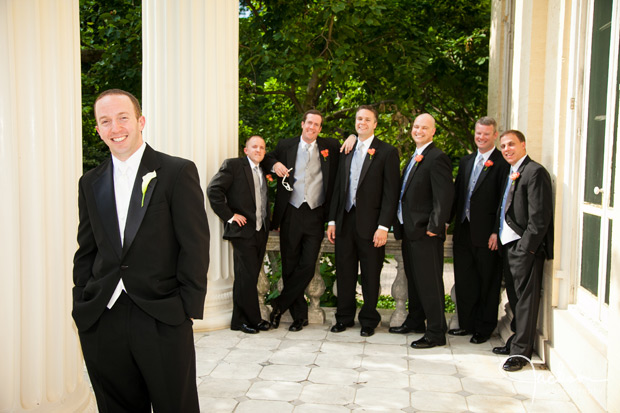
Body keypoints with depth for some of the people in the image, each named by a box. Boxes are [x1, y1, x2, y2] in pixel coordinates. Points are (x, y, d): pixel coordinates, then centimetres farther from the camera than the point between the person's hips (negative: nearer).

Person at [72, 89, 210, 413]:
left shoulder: (178, 172, -3)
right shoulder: (90, 183, 12)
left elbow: (194, 246, -7)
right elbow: (86, 251, 14)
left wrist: (188, 309, -11)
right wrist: (82, 308, 6)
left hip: (164, 322, -4)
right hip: (101, 322, 4)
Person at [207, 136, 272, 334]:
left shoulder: (263, 171, 18)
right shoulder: (233, 165, -3)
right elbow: (213, 190, -11)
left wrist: (270, 223, 8)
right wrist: (229, 215, -12)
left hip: (261, 231, 6)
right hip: (243, 230, -6)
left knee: (249, 278, 9)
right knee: (247, 277, -5)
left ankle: (241, 320, 17)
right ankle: (253, 320, 7)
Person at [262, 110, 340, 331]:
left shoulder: (330, 146, 8)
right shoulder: (286, 145, 8)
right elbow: (267, 158, 20)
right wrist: (274, 165, -2)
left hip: (315, 216, 0)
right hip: (291, 214, 1)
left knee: (307, 266, -6)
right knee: (290, 267, 6)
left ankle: (279, 305, 13)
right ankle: (299, 315, 20)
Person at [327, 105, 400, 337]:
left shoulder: (387, 152, -3)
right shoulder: (347, 151, 13)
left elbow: (390, 193, -8)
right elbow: (338, 187, 14)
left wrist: (383, 226, -15)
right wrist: (332, 220, 9)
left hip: (369, 222, -4)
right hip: (345, 220, 5)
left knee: (370, 274, 6)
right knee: (344, 272, 11)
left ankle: (369, 320, 21)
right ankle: (345, 316, 25)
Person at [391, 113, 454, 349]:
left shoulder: (437, 158, -13)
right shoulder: (414, 158, 17)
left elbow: (444, 196, -20)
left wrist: (434, 227, -21)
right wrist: (401, 223, 14)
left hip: (425, 233, -10)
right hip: (409, 230, 10)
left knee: (429, 283, -4)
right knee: (413, 279, 19)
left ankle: (436, 333, 5)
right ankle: (415, 322, 33)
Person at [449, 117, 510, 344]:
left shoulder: (502, 162, -7)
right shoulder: (466, 161, 14)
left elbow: (505, 201, -12)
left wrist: (497, 232, -16)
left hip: (487, 234, -6)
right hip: (463, 231, 7)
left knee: (487, 283, 6)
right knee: (464, 281, 13)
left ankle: (484, 329, 19)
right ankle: (467, 323, 28)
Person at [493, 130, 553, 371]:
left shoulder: (535, 172, -12)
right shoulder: (511, 173, 17)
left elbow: (539, 216, -18)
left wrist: (526, 247, -19)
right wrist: (498, 235, 11)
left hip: (525, 246, -9)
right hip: (509, 245, 9)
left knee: (525, 298, -1)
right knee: (514, 296, 16)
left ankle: (521, 351, 7)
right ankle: (517, 340, 28)